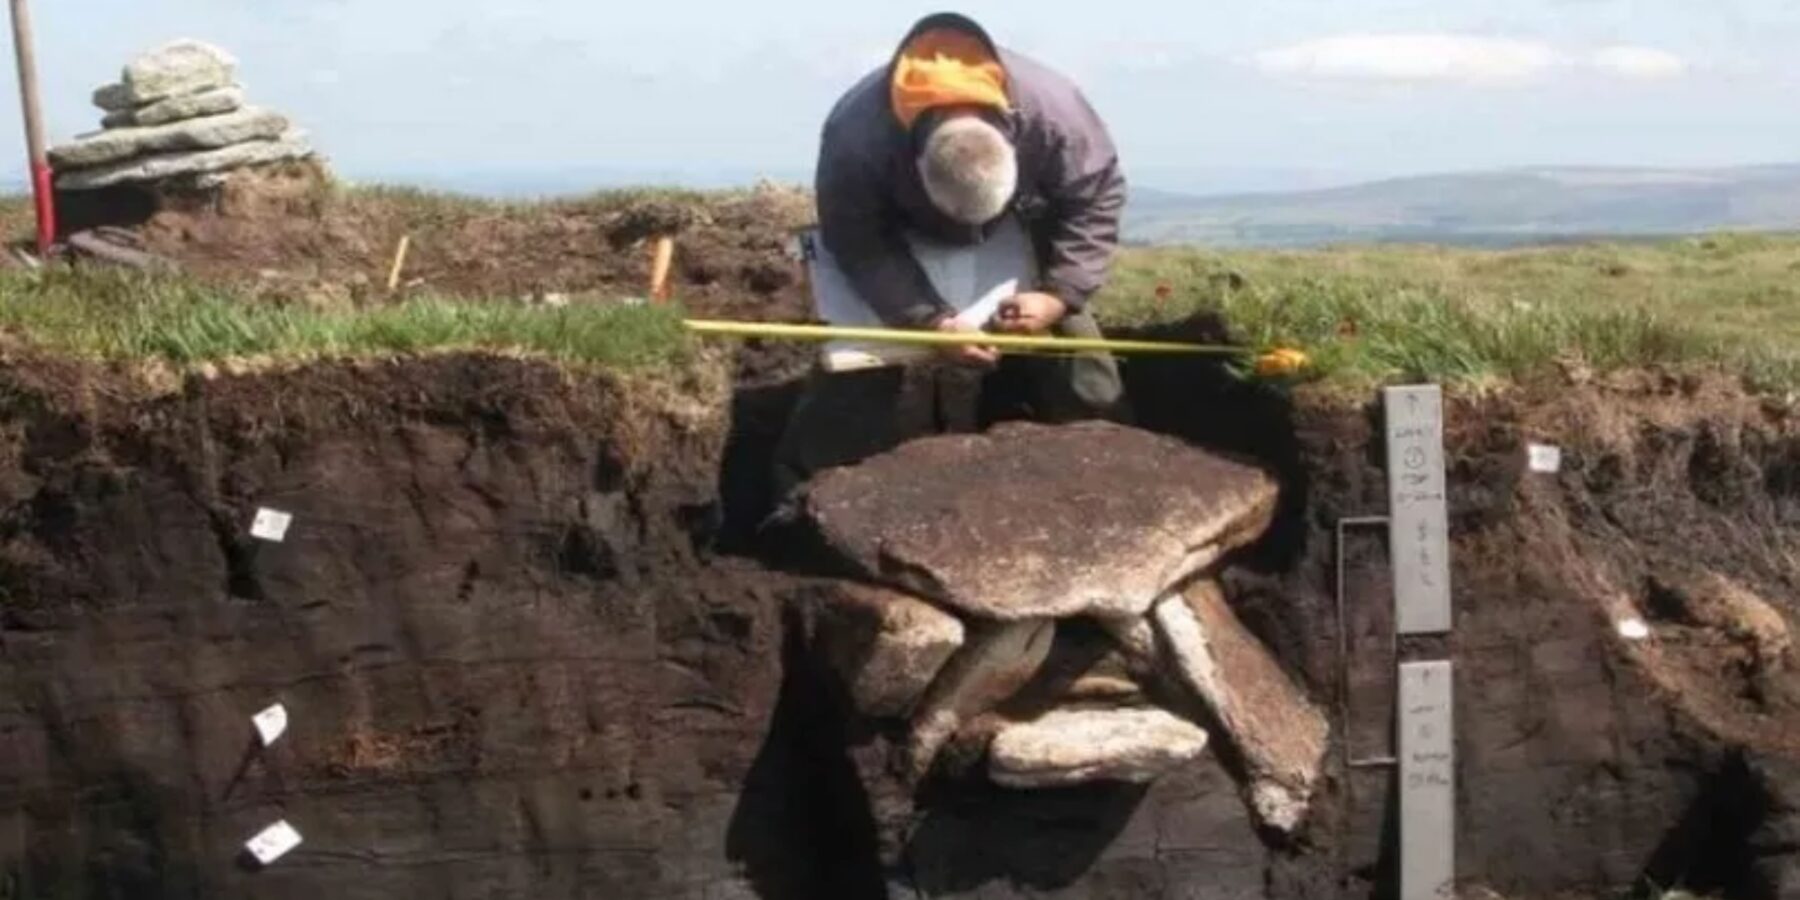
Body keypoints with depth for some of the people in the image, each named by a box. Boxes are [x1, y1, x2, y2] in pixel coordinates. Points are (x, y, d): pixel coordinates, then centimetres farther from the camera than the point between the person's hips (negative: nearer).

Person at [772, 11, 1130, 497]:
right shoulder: (857, 136, -42)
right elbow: (857, 245, -29)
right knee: (853, 398, -7)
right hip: (900, 250, -1)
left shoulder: (1052, 109, -40)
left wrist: (1058, 294, -34)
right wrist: (932, 322, -37)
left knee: (1082, 390, -1)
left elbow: (1097, 198, -24)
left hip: (1018, 246, 2)